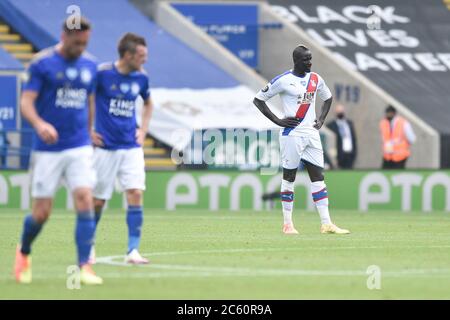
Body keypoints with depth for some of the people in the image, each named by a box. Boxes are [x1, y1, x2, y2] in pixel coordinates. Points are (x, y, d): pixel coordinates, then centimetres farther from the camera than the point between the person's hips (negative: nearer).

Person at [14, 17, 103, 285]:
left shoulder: (90, 66, 8)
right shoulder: (42, 64, -7)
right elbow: (26, 102, -12)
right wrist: (40, 124, -31)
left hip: (80, 147, 3)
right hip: (47, 149, -3)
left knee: (85, 201, -14)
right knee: (42, 212, 1)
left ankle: (85, 266, -12)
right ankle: (24, 253, 31)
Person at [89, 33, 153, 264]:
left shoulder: (141, 78, 4)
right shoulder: (101, 73, -11)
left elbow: (148, 103, 25)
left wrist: (143, 130, 13)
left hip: (131, 147, 3)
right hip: (105, 147, -3)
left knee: (135, 194, -12)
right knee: (98, 200, 3)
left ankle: (133, 251, -11)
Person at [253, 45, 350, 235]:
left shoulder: (315, 79, 9)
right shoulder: (283, 80, -8)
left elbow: (327, 98, 27)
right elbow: (258, 99, -5)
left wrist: (321, 119, 11)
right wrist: (277, 121, -11)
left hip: (311, 134, 6)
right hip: (291, 134, -6)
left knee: (318, 176, 2)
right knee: (289, 177, 1)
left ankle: (326, 224, 0)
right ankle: (287, 223, 7)